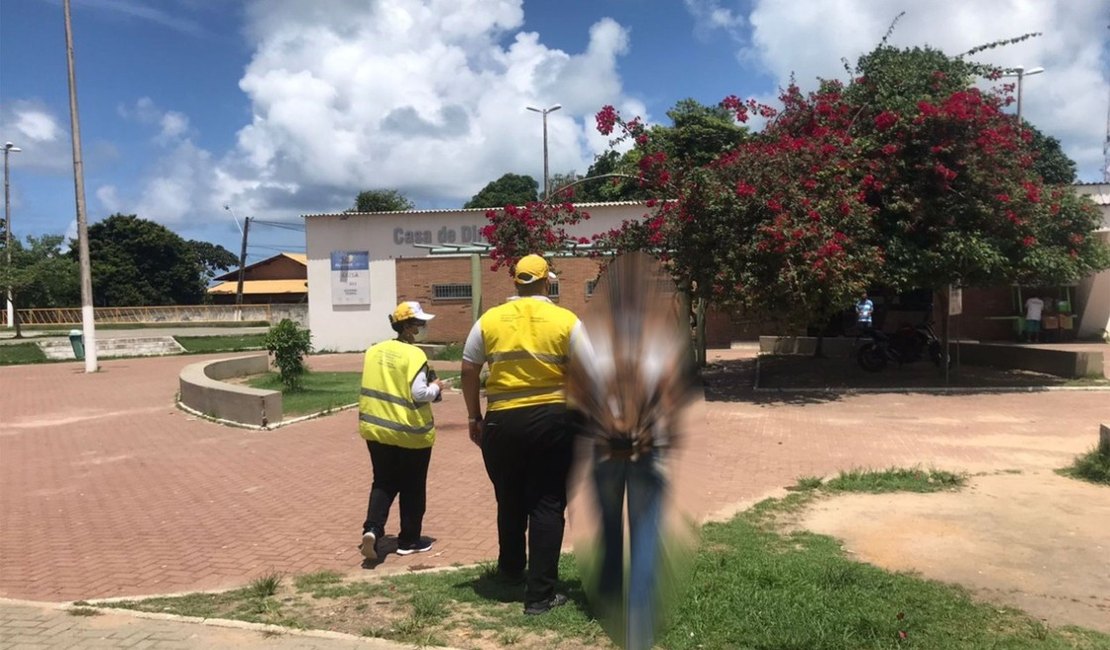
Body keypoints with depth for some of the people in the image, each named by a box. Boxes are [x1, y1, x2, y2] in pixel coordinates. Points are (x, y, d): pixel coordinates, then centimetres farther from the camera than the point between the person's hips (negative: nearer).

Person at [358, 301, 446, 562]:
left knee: (383, 483, 16)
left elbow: (373, 388, 11)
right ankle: (409, 540, 19)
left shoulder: (373, 351, 4)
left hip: (377, 429, 5)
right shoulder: (414, 355, -16)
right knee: (412, 488, 10)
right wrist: (436, 387, -3)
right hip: (411, 432, -5)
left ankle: (372, 529, -2)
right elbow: (419, 394, -20)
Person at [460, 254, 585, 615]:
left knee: (510, 500, 21)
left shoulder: (489, 320, 3)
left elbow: (468, 372, 6)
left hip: (502, 421, 2)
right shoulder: (566, 321, -2)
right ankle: (540, 594, 8)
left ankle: (511, 570, 41)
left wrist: (474, 417, 16)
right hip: (553, 419, -2)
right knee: (547, 505, 5)